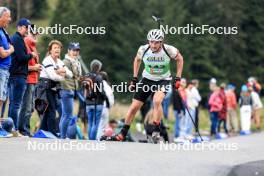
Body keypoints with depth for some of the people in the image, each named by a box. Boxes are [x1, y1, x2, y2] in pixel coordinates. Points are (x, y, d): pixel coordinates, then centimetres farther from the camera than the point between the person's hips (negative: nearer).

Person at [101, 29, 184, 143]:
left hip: (163, 80, -3)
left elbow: (179, 59, -2)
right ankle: (122, 134, 14)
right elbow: (137, 60, 6)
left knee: (157, 101, -31)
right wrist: (134, 79, 5)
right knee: (134, 106, 0)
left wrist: (178, 78, -7)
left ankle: (156, 131, -19)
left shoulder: (169, 50, -23)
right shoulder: (143, 49, -17)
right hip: (147, 79, 3)